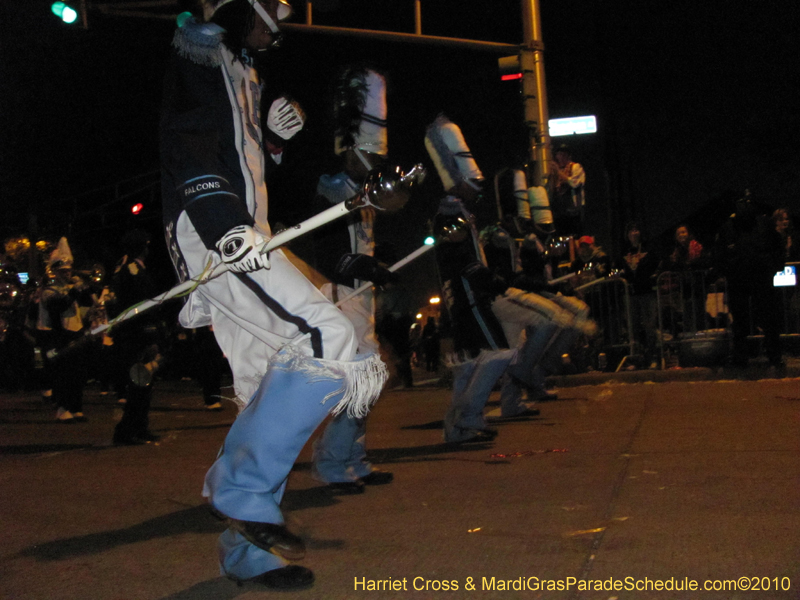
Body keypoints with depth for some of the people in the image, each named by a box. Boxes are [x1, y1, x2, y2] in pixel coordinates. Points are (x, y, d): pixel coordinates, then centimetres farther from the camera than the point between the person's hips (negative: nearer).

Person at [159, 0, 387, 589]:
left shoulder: (241, 71, 30)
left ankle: (247, 550, 12)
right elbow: (188, 145, -14)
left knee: (270, 392, 5)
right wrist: (226, 223, -27)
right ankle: (245, 491, -15)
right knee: (326, 336, -22)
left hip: (242, 234, 10)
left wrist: (273, 136, 13)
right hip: (211, 233, -10)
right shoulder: (200, 49, 2)